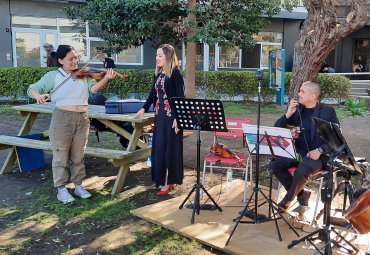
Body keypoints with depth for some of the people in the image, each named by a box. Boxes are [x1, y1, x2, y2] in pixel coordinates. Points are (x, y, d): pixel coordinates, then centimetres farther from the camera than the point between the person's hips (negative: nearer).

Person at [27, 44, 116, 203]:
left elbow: (94, 88, -8)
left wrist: (106, 78, -26)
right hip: (62, 118, -3)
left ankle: (78, 186, 25)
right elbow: (32, 88, 1)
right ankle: (61, 189, 16)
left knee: (78, 156, 13)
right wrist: (37, 95, -23)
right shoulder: (53, 76, 1)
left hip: (82, 119, 3)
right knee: (61, 156, 4)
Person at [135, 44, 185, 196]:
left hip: (171, 116, -7)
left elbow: (180, 97, -14)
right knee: (159, 147, 10)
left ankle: (169, 182, 10)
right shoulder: (158, 74, 11)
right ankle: (163, 180, 21)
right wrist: (144, 108, 22)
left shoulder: (175, 74, -10)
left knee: (170, 148, 0)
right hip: (159, 115, 7)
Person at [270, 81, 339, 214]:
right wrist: (288, 115, -12)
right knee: (275, 164, -19)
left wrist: (319, 151, -19)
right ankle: (302, 194, 0)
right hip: (297, 152, 5)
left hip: (318, 155, -5)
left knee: (301, 171, -33)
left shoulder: (327, 111, -4)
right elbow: (277, 129, 5)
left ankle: (288, 199, -2)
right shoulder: (296, 109, 7)